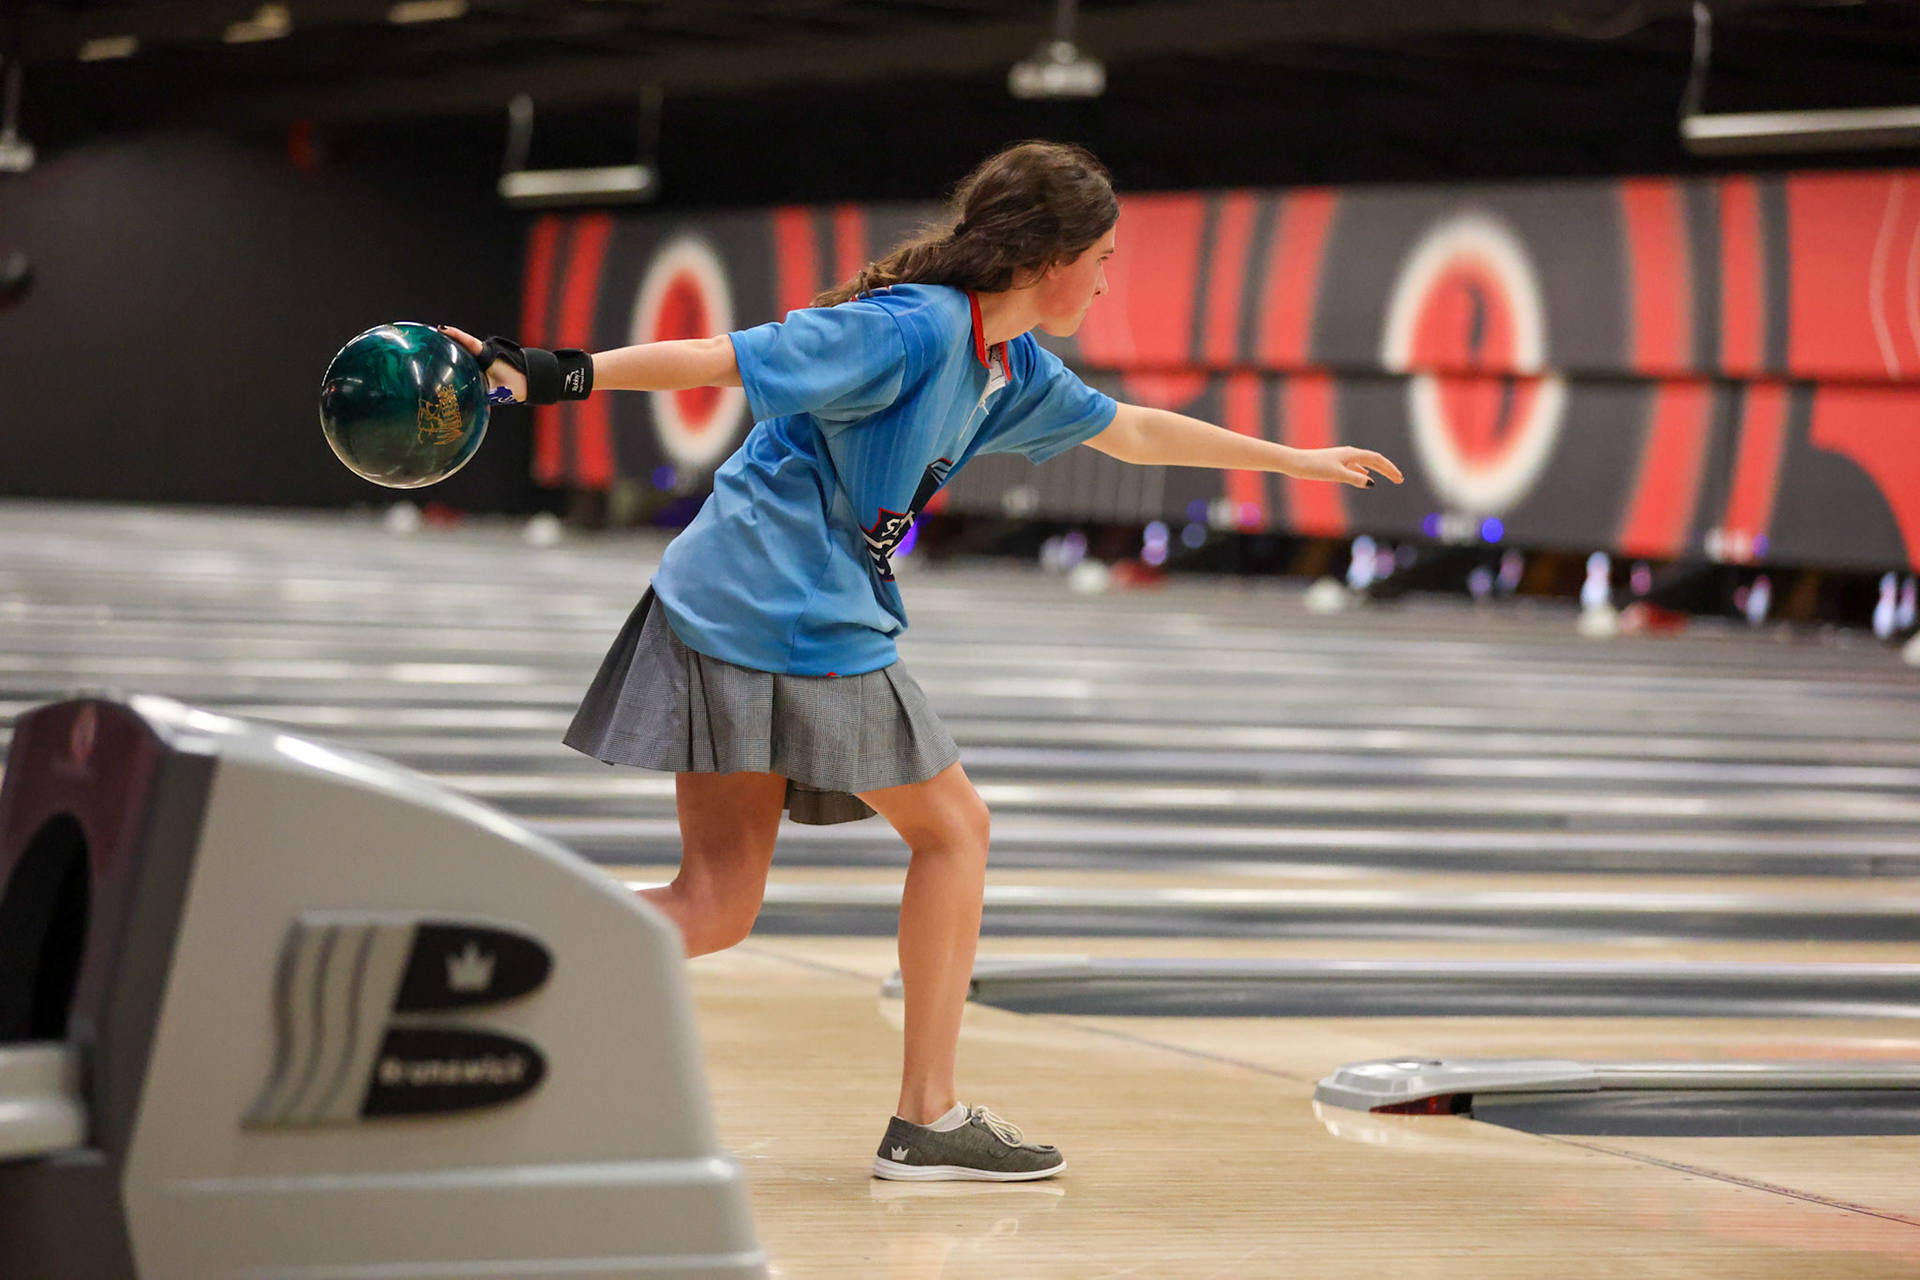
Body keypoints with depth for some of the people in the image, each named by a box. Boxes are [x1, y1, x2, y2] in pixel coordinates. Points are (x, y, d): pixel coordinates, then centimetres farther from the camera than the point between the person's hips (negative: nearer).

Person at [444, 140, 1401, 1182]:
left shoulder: (1012, 368, 15)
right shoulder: (914, 331, -15)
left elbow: (1128, 431, 30)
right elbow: (722, 359, -18)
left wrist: (1296, 460, 38)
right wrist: (563, 377, -24)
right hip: (799, 623, -9)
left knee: (714, 907, 4)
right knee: (953, 827, 7)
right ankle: (927, 1118, 12)